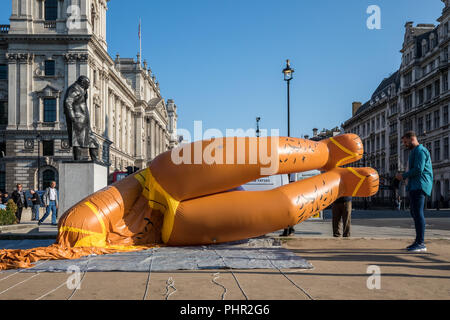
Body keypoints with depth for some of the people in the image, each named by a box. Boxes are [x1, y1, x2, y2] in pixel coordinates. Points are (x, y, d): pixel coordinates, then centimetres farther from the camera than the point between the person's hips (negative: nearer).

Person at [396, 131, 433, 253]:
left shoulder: (420, 150, -9)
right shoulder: (415, 151, 24)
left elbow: (418, 170, -19)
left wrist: (403, 176, -9)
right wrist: (404, 177, 14)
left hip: (419, 186, -11)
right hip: (415, 187, 11)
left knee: (418, 213, -13)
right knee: (414, 213, 12)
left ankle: (421, 244, -14)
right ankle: (418, 241, 17)